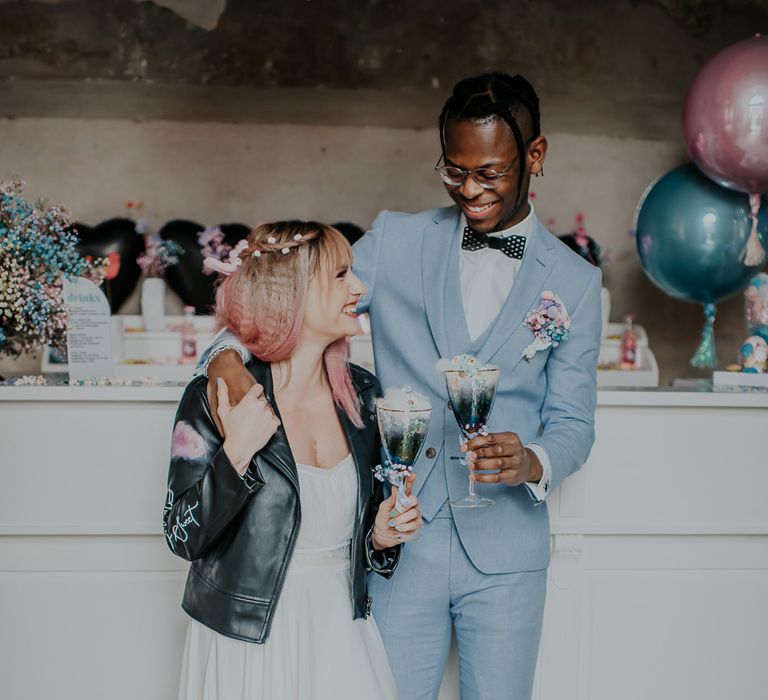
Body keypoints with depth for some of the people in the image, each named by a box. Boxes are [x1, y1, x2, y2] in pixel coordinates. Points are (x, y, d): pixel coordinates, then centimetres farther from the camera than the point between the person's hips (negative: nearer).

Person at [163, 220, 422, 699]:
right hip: (248, 641, -4)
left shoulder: (362, 392, 1)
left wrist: (381, 537, -5)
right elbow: (183, 537, -13)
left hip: (343, 633, 4)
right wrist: (237, 451, -25)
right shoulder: (214, 399, -13)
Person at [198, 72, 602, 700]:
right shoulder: (396, 241, 3)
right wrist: (229, 349, -19)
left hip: (506, 555, 1)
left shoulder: (574, 282, 4)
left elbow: (574, 423, 3)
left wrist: (533, 462, -20)